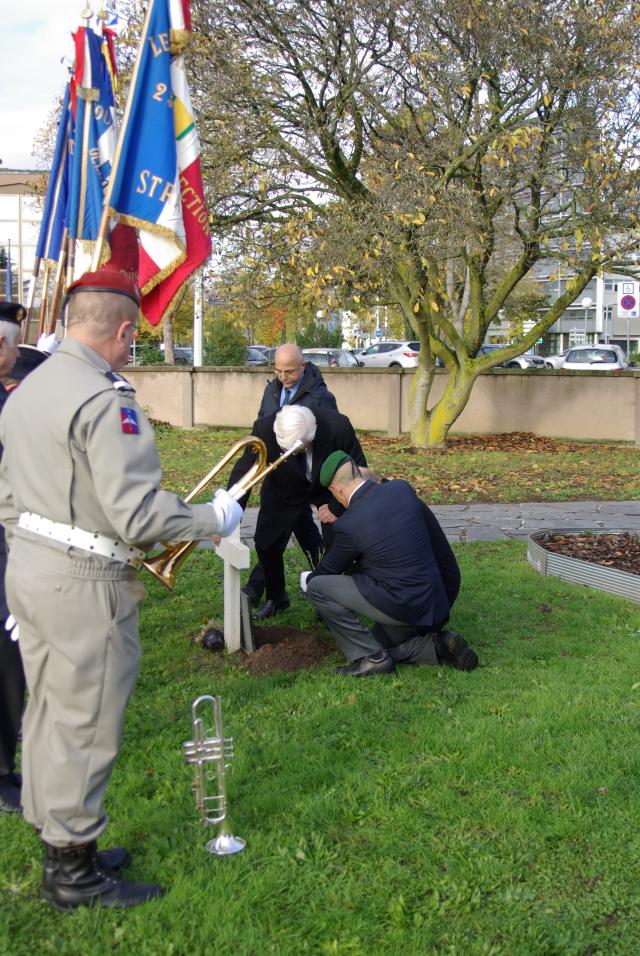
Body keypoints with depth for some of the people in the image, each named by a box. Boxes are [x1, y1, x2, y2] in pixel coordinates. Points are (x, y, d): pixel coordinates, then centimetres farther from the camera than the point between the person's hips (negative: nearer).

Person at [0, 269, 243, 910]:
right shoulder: (105, 400, -20)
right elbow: (137, 512, -25)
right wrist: (213, 519, -12)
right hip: (84, 587, -9)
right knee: (84, 725, 3)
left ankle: (61, 847, 33)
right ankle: (73, 874, 17)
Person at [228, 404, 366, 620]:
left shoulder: (338, 427, -36)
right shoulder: (264, 429, -35)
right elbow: (244, 471, -26)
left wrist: (337, 507, -17)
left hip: (329, 489, -1)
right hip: (284, 490, 1)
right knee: (267, 543, -3)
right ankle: (276, 598, 21)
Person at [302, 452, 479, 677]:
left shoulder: (348, 525, -17)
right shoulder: (402, 488, -1)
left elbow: (330, 570, 1)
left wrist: (307, 578, 26)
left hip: (400, 605, -8)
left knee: (317, 587, -5)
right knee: (375, 645, 29)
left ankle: (371, 658, -2)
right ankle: (436, 646, 9)